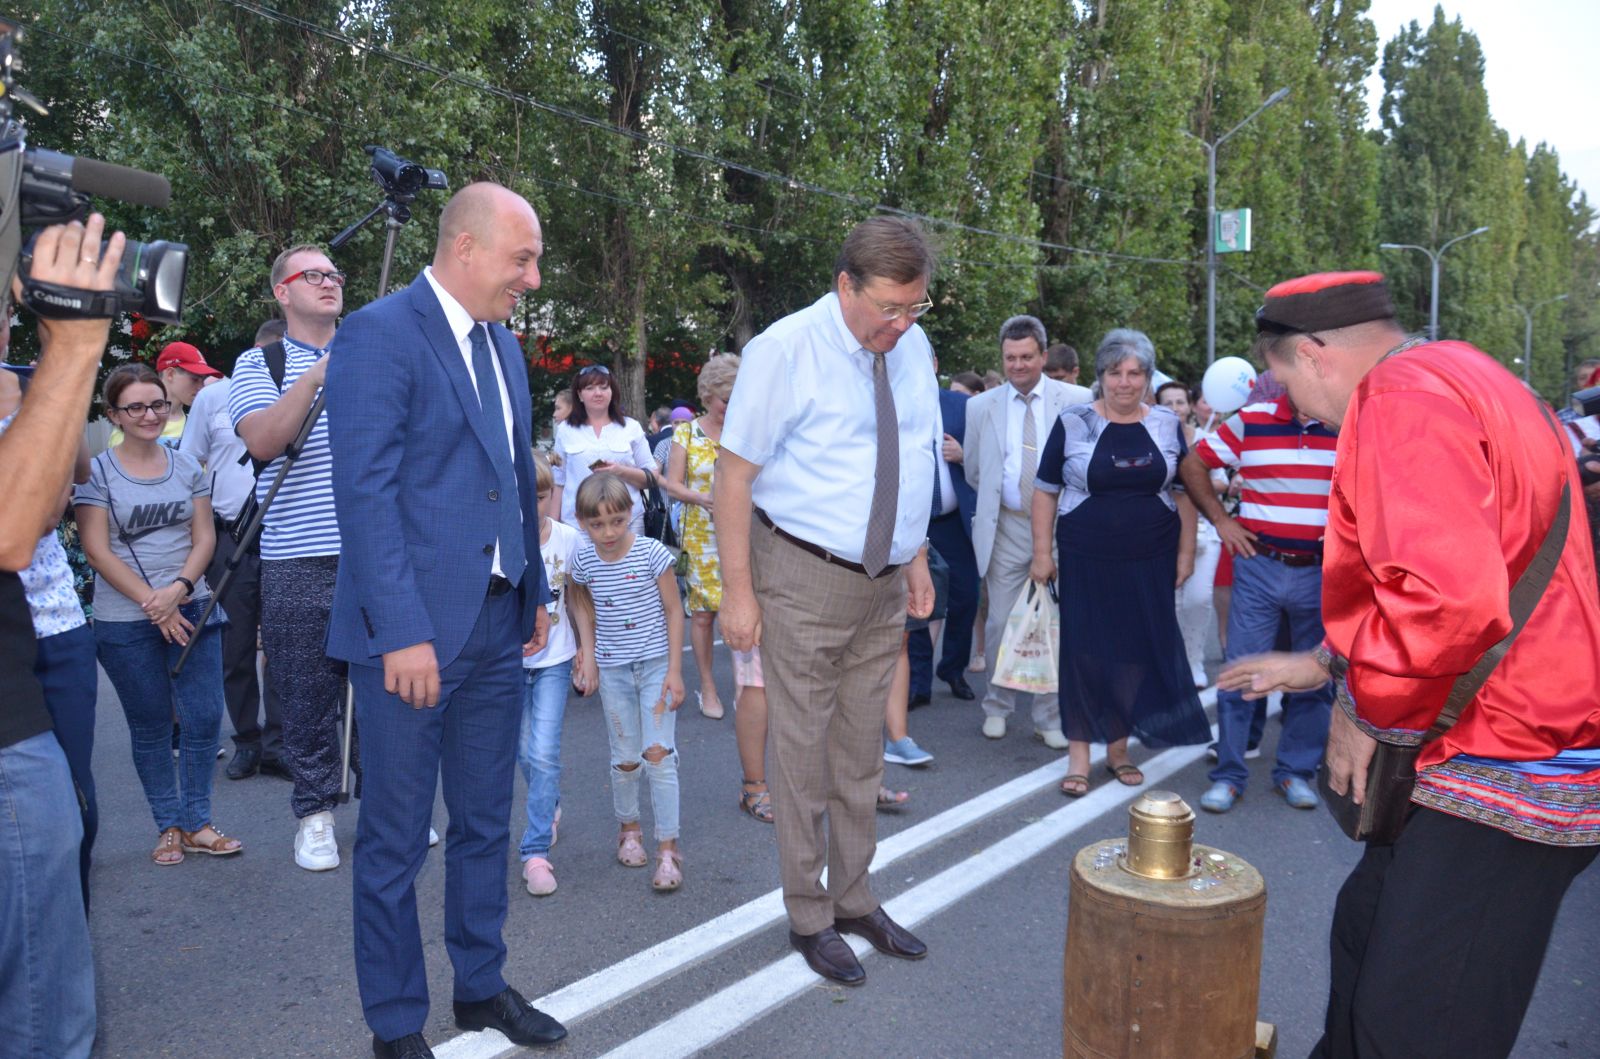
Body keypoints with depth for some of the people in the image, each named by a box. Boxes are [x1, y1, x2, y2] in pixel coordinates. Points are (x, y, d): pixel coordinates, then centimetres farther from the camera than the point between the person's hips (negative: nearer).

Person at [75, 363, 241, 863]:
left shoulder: (187, 467, 8)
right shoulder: (96, 472, -2)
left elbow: (204, 537, 5)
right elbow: (97, 550, -7)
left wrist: (179, 588, -13)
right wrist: (154, 604, -13)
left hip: (192, 610, 3)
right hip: (126, 622, -3)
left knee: (204, 717, 1)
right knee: (150, 727, 7)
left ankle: (197, 823, 14)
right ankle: (169, 826, 19)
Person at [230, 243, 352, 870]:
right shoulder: (259, 364, 6)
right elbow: (262, 441, -12)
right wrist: (313, 379, -20)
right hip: (298, 562, -2)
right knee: (308, 695, 5)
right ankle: (314, 811, 20)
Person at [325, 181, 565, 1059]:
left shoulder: (504, 346, 14)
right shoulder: (378, 335, -11)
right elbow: (366, 492, -17)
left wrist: (535, 591, 15)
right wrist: (402, 632, -21)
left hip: (496, 623, 8)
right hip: (413, 629, -7)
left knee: (484, 821, 18)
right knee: (396, 840, 6)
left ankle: (480, 985, 34)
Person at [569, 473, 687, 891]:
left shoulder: (652, 553, -13)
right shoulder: (584, 561, -4)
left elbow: (674, 610, -7)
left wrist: (675, 670, -10)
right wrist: (589, 653, 5)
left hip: (656, 663, -3)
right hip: (613, 670, 3)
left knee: (659, 754, -9)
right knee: (625, 758, 9)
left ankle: (668, 848, -2)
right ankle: (627, 826, 34)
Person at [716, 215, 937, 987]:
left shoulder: (912, 347, 5)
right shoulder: (785, 351, -14)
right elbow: (735, 473, -13)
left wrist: (917, 560, 13)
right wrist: (738, 592, -15)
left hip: (883, 582, 6)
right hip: (805, 581, -5)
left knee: (862, 754, 16)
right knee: (802, 755, 5)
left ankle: (854, 902, 32)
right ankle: (809, 918, 23)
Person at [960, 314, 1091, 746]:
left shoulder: (1077, 401, 0)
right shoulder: (981, 406, 7)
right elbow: (973, 470, 17)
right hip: (1007, 528, 1)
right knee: (1001, 622, 4)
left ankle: (1049, 719, 15)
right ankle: (997, 707, 23)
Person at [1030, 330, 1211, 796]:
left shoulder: (1168, 425, 5)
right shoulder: (1072, 423, -3)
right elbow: (1045, 490, 1)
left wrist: (1186, 551, 7)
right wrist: (1042, 553, -3)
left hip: (1150, 563, 2)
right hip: (1087, 561, -2)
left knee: (1140, 651, 7)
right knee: (1085, 651, 0)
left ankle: (1118, 747, 23)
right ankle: (1079, 753, 11)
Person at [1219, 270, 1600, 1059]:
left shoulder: (1404, 397, -19)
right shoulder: (1456, 379, 16)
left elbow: (1448, 598, -33)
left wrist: (1367, 712, -16)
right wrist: (1325, 665, 24)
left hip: (1506, 770, -11)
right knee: (1367, 932, 21)